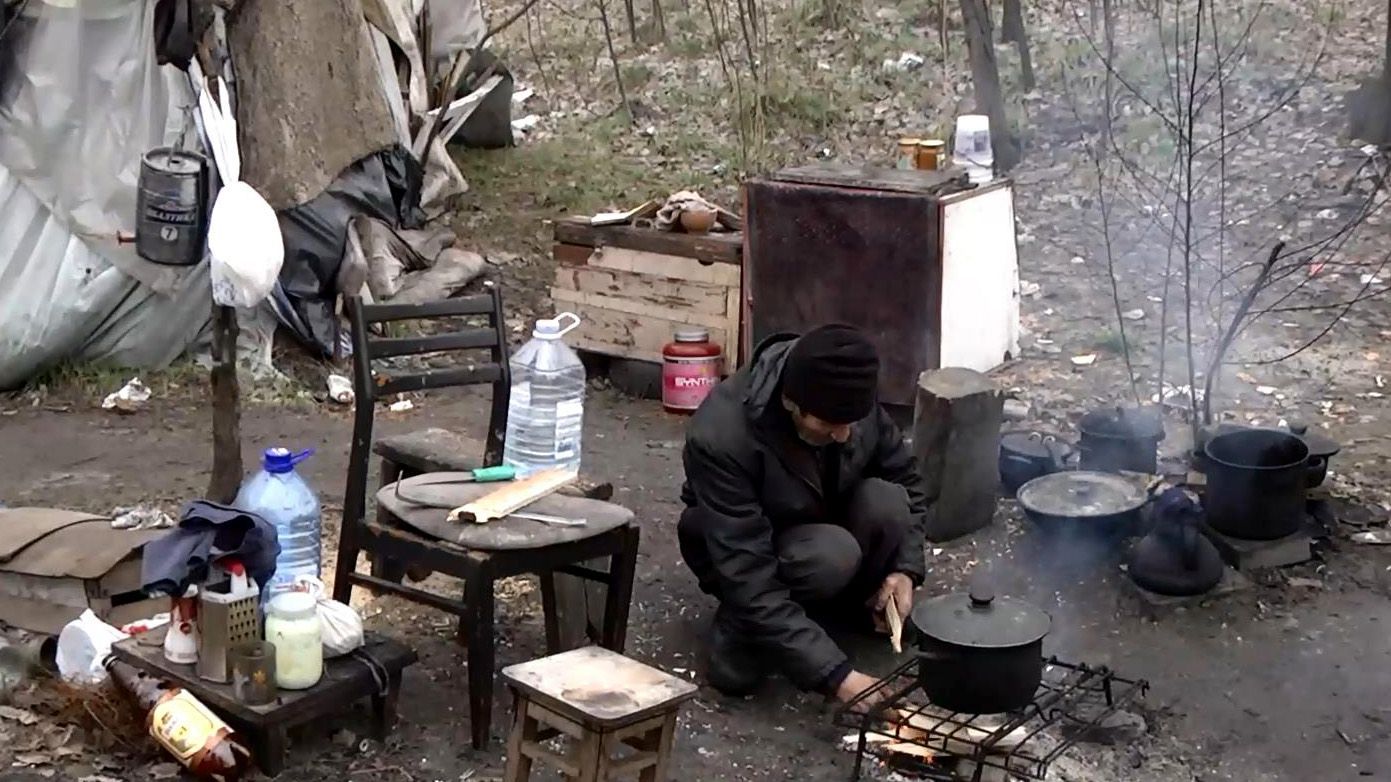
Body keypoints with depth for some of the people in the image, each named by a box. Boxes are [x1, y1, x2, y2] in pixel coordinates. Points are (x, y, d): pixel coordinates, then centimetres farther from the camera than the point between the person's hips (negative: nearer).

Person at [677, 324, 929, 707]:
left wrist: (906, 567, -19)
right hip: (746, 553, -4)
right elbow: (749, 580, -38)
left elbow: (906, 481, -3)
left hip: (824, 523, 5)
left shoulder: (850, 398, -21)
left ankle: (855, 608, -1)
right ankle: (741, 630, -8)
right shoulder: (721, 439, -36)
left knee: (887, 503, -27)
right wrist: (836, 675, -41)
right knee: (831, 555, -36)